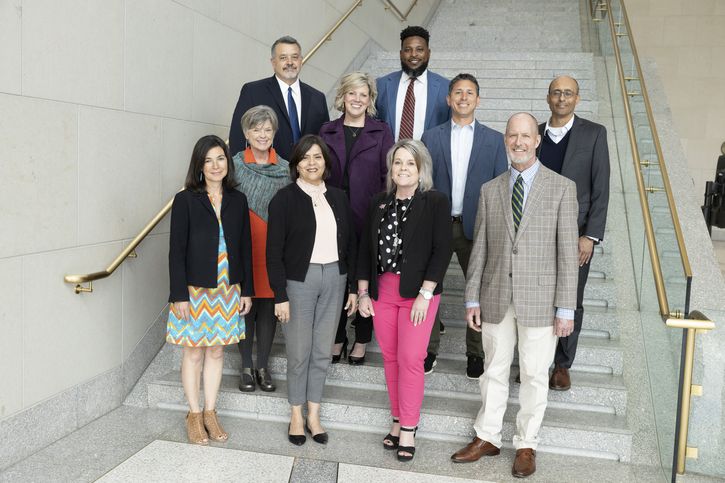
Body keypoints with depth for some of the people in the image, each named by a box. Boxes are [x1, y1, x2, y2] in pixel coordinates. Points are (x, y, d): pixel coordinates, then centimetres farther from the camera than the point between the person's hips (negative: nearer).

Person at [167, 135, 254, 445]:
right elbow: (177, 250, -8)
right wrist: (179, 295, -12)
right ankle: (194, 415, 22)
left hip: (227, 291, 4)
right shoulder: (185, 200, -7)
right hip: (194, 290, -3)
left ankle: (210, 413, 26)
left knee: (216, 351, 12)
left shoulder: (237, 200, 4)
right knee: (193, 353, 7)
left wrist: (247, 290, 6)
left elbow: (245, 248, 8)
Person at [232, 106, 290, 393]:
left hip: (274, 248, 2)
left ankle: (263, 367, 20)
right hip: (243, 247, -2)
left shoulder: (285, 168, 6)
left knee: (269, 307, 7)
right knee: (246, 305, 5)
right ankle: (246, 368, 18)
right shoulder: (235, 165, 0)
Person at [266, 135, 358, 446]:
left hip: (334, 279, 4)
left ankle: (313, 415, 26)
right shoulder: (285, 199, -6)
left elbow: (350, 243, 11)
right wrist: (280, 296, -11)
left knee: (323, 352, 11)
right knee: (299, 353, 6)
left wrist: (353, 287, 7)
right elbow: (274, 252, -8)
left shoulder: (338, 198, 7)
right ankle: (296, 417, 24)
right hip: (299, 280, -4)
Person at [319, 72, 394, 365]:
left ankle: (362, 340, 22)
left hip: (368, 219, -2)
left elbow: (388, 176, -1)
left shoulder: (381, 132, 1)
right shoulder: (328, 131, 8)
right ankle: (337, 337, 23)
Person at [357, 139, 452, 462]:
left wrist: (424, 294, -13)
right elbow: (366, 249, 11)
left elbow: (442, 250, -8)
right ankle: (398, 420, 23)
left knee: (410, 359, -4)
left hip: (418, 292, -4)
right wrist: (363, 292, 7)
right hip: (382, 290, 4)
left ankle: (409, 429, 9)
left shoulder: (436, 203, -4)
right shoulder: (379, 203, 9)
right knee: (390, 357, 9)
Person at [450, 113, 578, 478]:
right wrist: (472, 299, 3)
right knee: (494, 371, 14)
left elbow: (567, 251, -5)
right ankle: (487, 438, 30)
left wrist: (566, 308, -8)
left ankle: (526, 445, 27)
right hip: (496, 298, 3)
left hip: (539, 300, -2)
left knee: (534, 375, 9)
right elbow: (479, 248, 7)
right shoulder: (489, 190, 6)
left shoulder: (561, 187, -2)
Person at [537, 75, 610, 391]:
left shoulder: (594, 134, -2)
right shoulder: (535, 134, 6)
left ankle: (562, 364, 24)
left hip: (575, 234, -2)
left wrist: (590, 236, -11)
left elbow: (601, 189, -5)